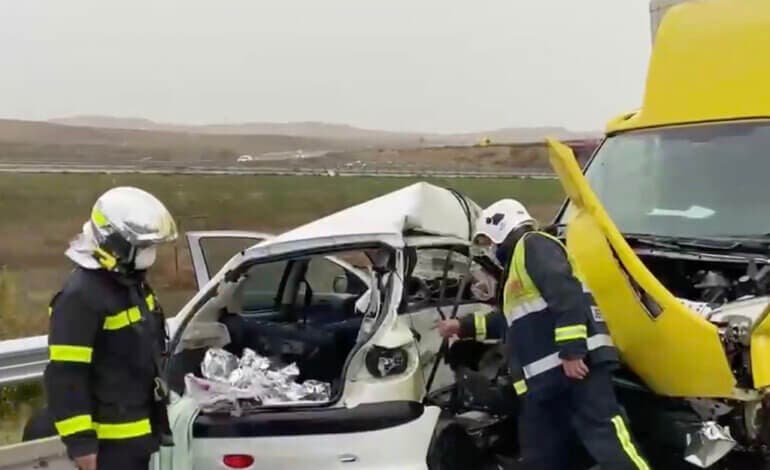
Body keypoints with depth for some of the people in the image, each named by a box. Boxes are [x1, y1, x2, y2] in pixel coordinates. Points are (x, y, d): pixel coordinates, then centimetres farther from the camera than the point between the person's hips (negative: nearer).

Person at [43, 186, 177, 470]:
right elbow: (65, 377, -24)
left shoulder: (132, 283, 9)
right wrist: (80, 441, -24)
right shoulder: (81, 296, -22)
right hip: (110, 436, -10)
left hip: (141, 427, 10)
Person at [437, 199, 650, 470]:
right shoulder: (517, 261, 32)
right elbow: (509, 320, 43)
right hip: (546, 374, 10)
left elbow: (566, 292, -16)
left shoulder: (533, 245, 0)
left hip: (576, 361, -10)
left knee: (604, 434, -19)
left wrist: (572, 349, -24)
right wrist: (464, 327, 44)